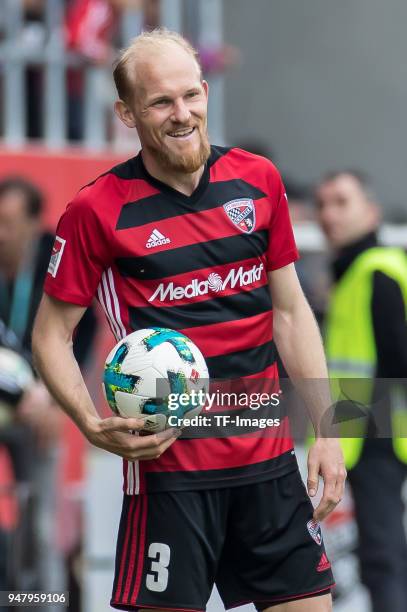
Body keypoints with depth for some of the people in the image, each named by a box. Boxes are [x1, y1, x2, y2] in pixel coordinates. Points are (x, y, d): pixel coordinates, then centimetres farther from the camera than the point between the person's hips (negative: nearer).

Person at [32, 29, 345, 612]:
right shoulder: (98, 209, -8)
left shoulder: (258, 180, 4)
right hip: (168, 465, -4)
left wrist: (324, 430, 6)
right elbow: (52, 333, 0)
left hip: (268, 455, 4)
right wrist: (94, 426, -16)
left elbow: (290, 311, 12)